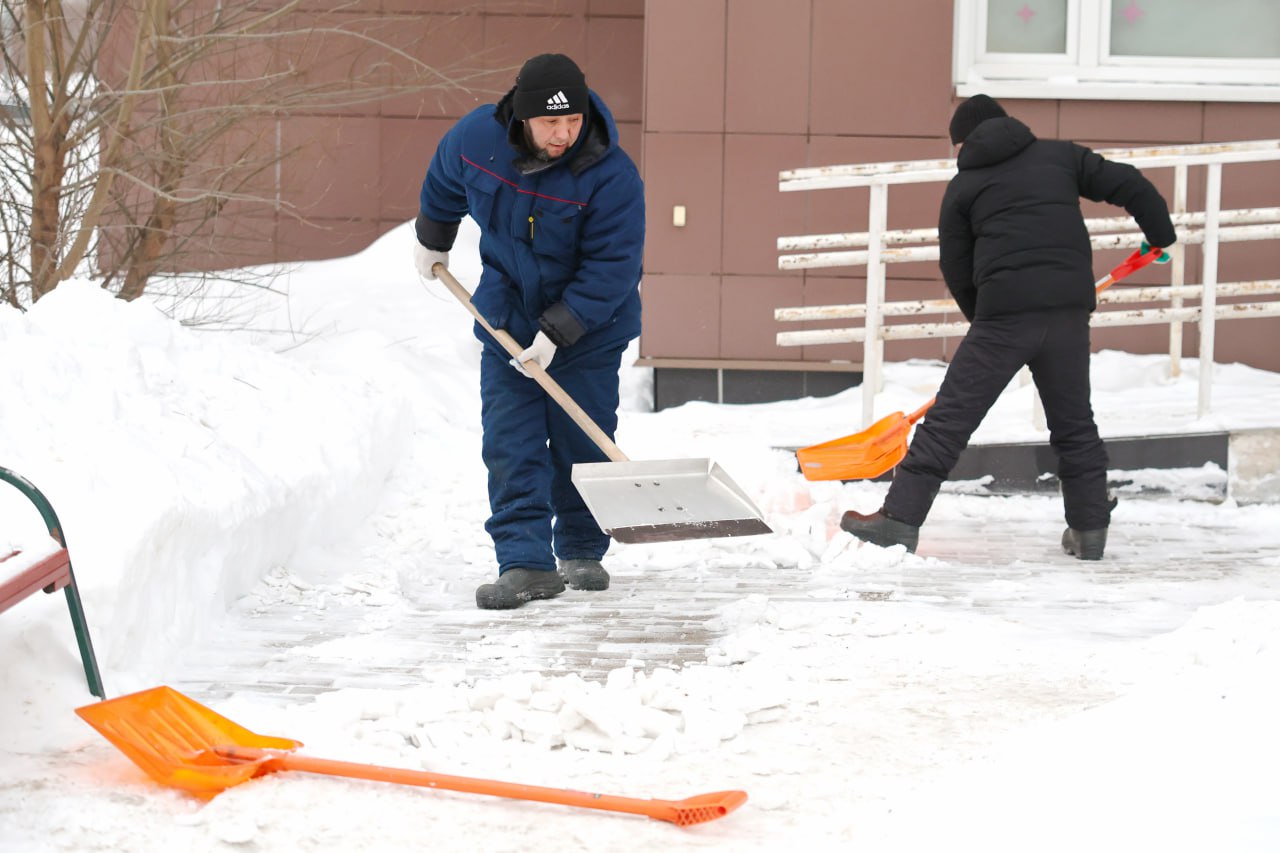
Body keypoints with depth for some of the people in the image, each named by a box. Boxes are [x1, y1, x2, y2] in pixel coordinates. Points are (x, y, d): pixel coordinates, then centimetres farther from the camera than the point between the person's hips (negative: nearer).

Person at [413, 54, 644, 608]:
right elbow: (444, 185, 9)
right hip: (506, 318, 3)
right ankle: (525, 564, -7)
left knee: (581, 446, 4)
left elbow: (610, 268, -24)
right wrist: (432, 241, 23)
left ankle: (581, 553, 22)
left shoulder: (612, 177, -26)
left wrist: (557, 332, -27)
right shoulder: (477, 138, -15)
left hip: (589, 328, -3)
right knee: (510, 445, -6)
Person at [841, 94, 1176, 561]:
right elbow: (1128, 184, 11)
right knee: (1074, 423, 16)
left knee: (950, 417, -2)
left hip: (1005, 312, -3)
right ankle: (1090, 529, 17)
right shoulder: (1059, 155, 16)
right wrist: (1160, 233, 25)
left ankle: (901, 518, -5)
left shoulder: (963, 186, 12)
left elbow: (957, 271, 12)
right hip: (1069, 311, 3)